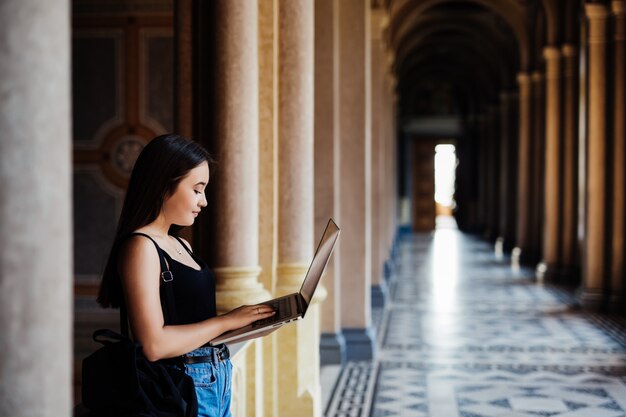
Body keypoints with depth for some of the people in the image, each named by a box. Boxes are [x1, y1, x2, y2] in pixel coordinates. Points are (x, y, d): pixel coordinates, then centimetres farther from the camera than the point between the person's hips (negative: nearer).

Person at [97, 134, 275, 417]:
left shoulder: (182, 246, 14)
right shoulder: (141, 247, -13)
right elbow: (154, 345, -21)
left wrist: (250, 322, 2)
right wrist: (227, 320, -15)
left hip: (218, 383, 8)